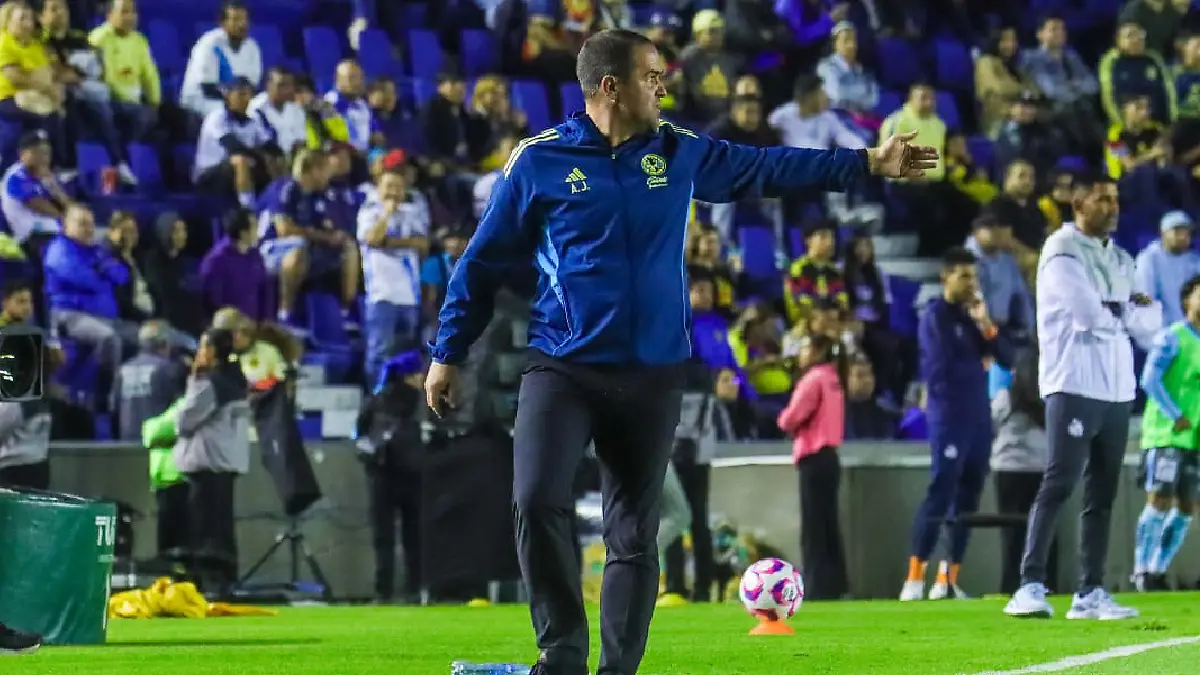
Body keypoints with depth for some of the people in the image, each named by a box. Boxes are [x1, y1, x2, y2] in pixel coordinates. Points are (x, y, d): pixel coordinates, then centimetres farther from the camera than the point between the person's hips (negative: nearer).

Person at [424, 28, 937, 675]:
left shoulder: (680, 153, 6)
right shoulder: (538, 161, -4)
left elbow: (767, 167, 15)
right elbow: (484, 262, 3)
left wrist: (869, 162, 13)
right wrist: (447, 356, 5)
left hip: (652, 378, 3)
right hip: (561, 370, -3)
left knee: (634, 536, 5)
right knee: (538, 500, -21)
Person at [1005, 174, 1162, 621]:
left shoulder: (1121, 261, 19)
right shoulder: (1063, 253, -5)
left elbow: (1149, 326, 12)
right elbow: (1091, 315, -17)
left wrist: (1109, 311, -6)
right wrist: (1128, 310, 2)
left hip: (1116, 390, 7)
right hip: (1075, 384, -7)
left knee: (1102, 494, 5)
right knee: (1060, 484, -13)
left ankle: (1090, 593, 7)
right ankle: (1030, 586, -14)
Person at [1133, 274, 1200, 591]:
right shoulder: (1172, 338, -6)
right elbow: (1150, 380, -13)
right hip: (1165, 435, -7)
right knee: (1159, 502, -10)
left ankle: (1158, 571, 12)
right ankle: (1142, 571, -3)